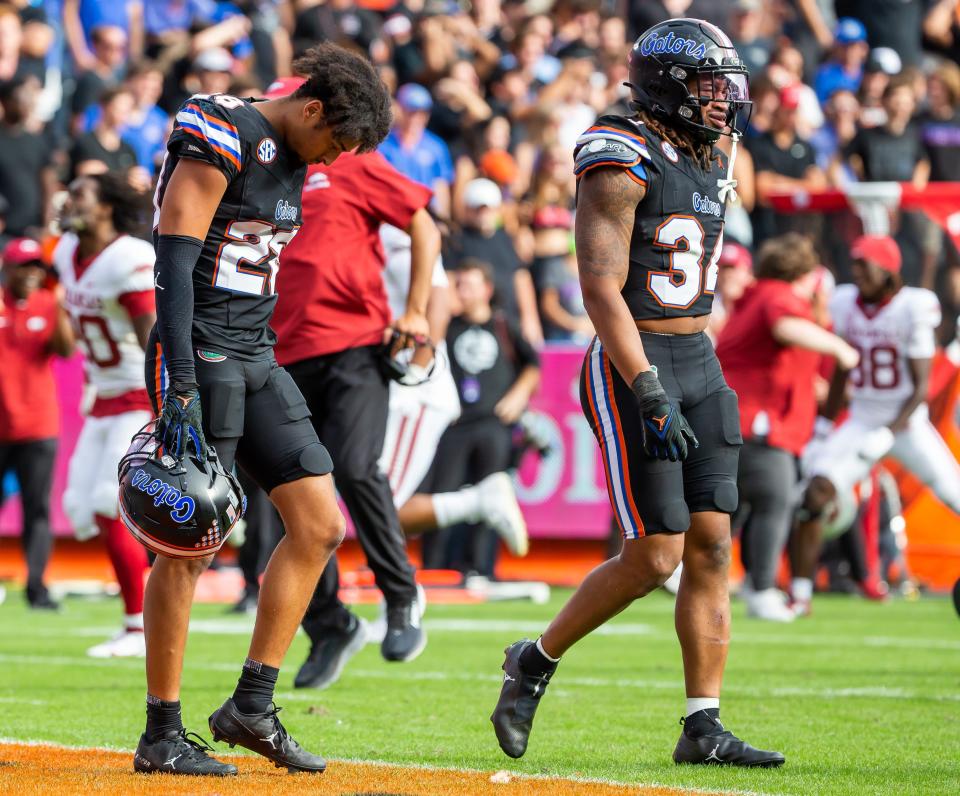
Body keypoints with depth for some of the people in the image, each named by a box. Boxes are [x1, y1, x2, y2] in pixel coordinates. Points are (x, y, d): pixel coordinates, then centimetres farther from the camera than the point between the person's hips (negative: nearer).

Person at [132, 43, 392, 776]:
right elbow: (174, 265, -20)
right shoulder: (221, 141, -14)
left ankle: (252, 706, 9)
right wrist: (182, 391, -26)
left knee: (320, 525, 5)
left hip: (255, 359, 9)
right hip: (200, 357, -9)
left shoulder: (290, 160, 14)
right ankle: (162, 736, 2)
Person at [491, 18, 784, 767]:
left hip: (699, 367, 8)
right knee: (655, 555, -10)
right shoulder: (623, 164, -14)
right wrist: (650, 394, -25)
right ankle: (536, 662, 11)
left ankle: (703, 727, 2)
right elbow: (601, 289, -20)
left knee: (712, 548, 1)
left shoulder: (709, 167, 13)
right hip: (632, 368, -8)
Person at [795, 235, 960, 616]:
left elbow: (921, 386, -15)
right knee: (817, 490, -16)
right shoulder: (846, 304, -1)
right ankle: (801, 593, -11)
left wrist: (889, 433, -25)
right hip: (862, 423, 3)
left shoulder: (912, 310, -16)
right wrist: (824, 425, 12)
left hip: (906, 423, -3)